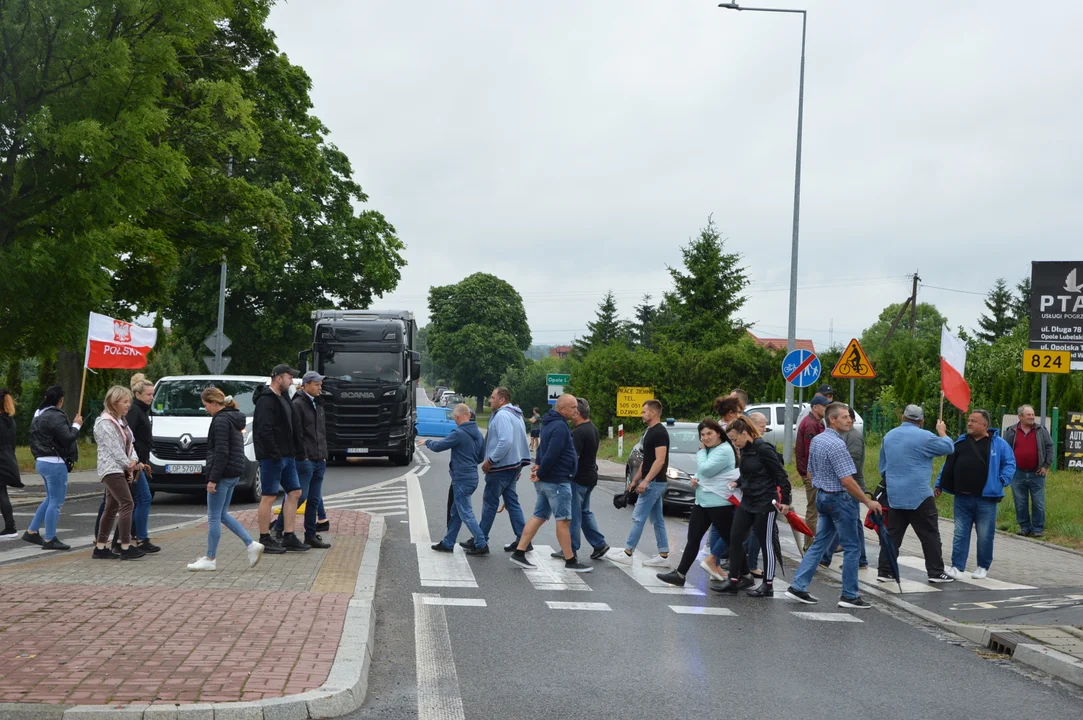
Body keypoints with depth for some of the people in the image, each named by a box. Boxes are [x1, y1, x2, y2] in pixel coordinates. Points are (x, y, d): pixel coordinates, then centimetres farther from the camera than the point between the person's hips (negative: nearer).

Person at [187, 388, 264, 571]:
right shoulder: (234, 419, 15)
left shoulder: (220, 421, -14)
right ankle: (251, 545, 8)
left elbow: (221, 453, -20)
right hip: (234, 474, 10)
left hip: (223, 473, -10)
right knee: (222, 515, 15)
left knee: (214, 517, -1)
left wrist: (213, 479, -19)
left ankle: (210, 559, 5)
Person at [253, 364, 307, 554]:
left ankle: (288, 538, 13)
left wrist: (295, 451, 13)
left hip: (287, 456, 10)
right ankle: (265, 540, 5)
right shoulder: (266, 400, -14)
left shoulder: (283, 397, 17)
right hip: (272, 457, -10)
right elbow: (264, 430, -22)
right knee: (269, 497, -3)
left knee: (294, 493, 9)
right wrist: (275, 454, -22)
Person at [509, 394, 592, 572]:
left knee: (539, 517, 12)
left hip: (547, 481, 10)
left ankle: (519, 553, 12)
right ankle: (570, 561, 4)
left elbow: (543, 447, 22)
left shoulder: (550, 423, 14)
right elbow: (552, 455, -24)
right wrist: (540, 474, -14)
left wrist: (539, 466, 9)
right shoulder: (560, 427, -19)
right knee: (563, 520, -2)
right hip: (557, 481, -10)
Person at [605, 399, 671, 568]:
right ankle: (663, 556, 11)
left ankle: (627, 553, -2)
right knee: (657, 519, 9)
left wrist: (645, 481, -26)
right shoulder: (650, 432, 15)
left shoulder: (659, 433, -16)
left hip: (654, 483, -10)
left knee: (638, 517, -6)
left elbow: (660, 460, -23)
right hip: (653, 483, 10)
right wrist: (635, 480, 21)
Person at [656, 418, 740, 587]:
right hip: (702, 501, 9)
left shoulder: (724, 450, -16)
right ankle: (680, 574, 9)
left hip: (720, 503, -9)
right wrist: (695, 478, 4)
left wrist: (701, 451, -9)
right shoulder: (708, 449, 15)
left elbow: (706, 469, -22)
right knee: (693, 539, 7)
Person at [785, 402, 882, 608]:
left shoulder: (816, 440, 8)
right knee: (851, 548, 2)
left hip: (822, 497, 9)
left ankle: (798, 587, 8)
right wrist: (868, 501, -16)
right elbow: (847, 481, -23)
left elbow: (810, 473, 17)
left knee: (819, 544, 12)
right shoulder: (836, 444, -21)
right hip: (840, 499, -9)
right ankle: (849, 596, 7)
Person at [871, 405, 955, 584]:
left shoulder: (889, 436, 10)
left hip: (895, 495, 6)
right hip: (919, 496, -6)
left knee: (892, 534, 9)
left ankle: (884, 571, 7)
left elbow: (883, 468, 18)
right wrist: (942, 432, 17)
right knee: (930, 535, 4)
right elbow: (948, 447, 1)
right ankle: (936, 572, 8)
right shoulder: (924, 437, -11)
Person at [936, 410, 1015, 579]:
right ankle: (957, 566, 7)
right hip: (962, 498, 3)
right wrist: (939, 485, 11)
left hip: (986, 499, -3)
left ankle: (983, 567, 20)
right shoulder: (960, 442, 9)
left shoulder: (998, 443, -1)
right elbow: (948, 465, 14)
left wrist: (1002, 481, -10)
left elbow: (1010, 463, 2)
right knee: (960, 533, 4)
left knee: (985, 535, 5)